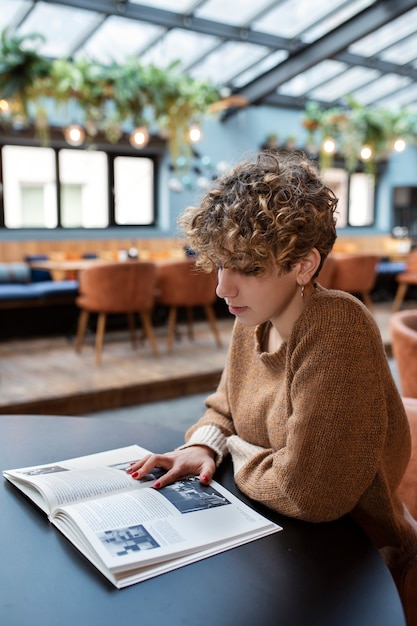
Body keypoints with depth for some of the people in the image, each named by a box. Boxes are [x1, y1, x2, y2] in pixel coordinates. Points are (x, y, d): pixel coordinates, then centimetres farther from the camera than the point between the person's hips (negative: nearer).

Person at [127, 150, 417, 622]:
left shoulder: (337, 328, -29)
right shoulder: (253, 321, -4)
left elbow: (309, 492, -31)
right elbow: (223, 408, 12)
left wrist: (236, 451, -13)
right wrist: (203, 445, -9)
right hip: (273, 525, 7)